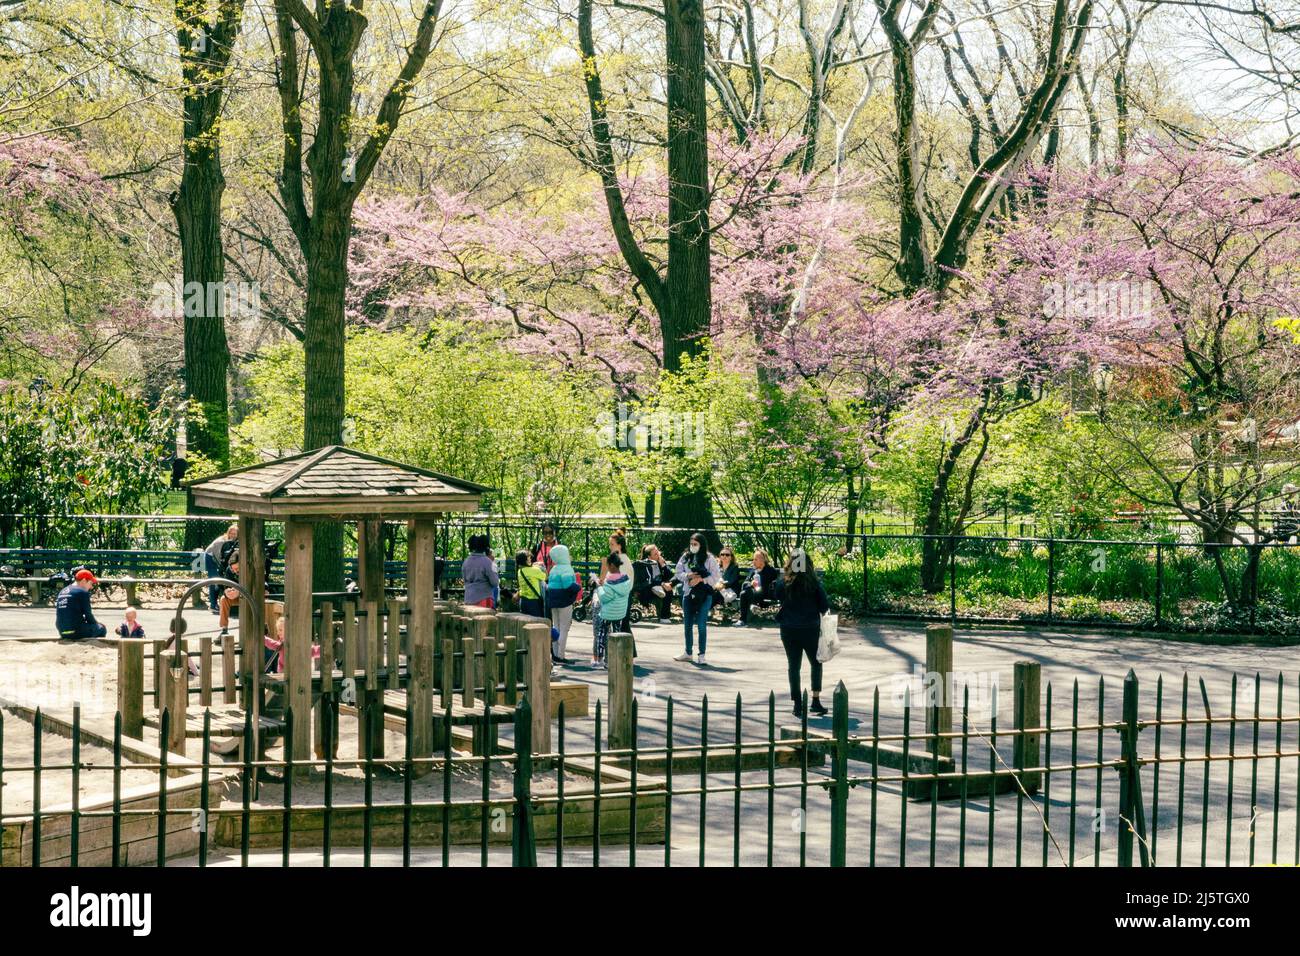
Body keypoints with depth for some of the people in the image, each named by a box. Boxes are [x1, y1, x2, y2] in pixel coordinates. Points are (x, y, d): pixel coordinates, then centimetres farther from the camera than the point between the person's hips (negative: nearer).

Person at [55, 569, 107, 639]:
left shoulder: (62, 592, 15)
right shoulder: (82, 592, -8)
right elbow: (88, 615, -7)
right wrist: (96, 623, 14)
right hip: (76, 632, -8)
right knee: (101, 628, 13)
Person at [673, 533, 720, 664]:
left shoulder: (709, 558, -4)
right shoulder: (685, 557, 8)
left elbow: (716, 576, -7)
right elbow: (678, 573, 8)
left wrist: (700, 579, -16)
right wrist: (688, 576, -12)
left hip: (704, 595, -4)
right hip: (688, 594, 5)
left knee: (701, 625, -6)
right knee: (688, 624, 13)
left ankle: (701, 655, -1)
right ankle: (688, 653, 26)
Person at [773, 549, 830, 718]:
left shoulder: (783, 584, -7)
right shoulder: (814, 583, -10)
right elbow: (825, 607, -4)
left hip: (789, 630, 1)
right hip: (810, 628, -1)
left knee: (794, 666, 9)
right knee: (816, 663, 17)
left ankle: (798, 704, 8)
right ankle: (816, 701, 9)